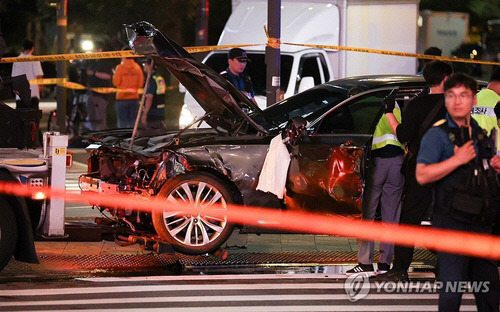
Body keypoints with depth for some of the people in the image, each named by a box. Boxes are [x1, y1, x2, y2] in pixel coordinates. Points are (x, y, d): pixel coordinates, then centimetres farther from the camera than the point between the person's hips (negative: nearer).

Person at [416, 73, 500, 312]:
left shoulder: (480, 135, 15)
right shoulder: (437, 135, -7)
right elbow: (422, 175, -18)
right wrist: (457, 160, -22)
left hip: (481, 222, 7)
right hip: (452, 222, -7)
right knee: (452, 290, -8)